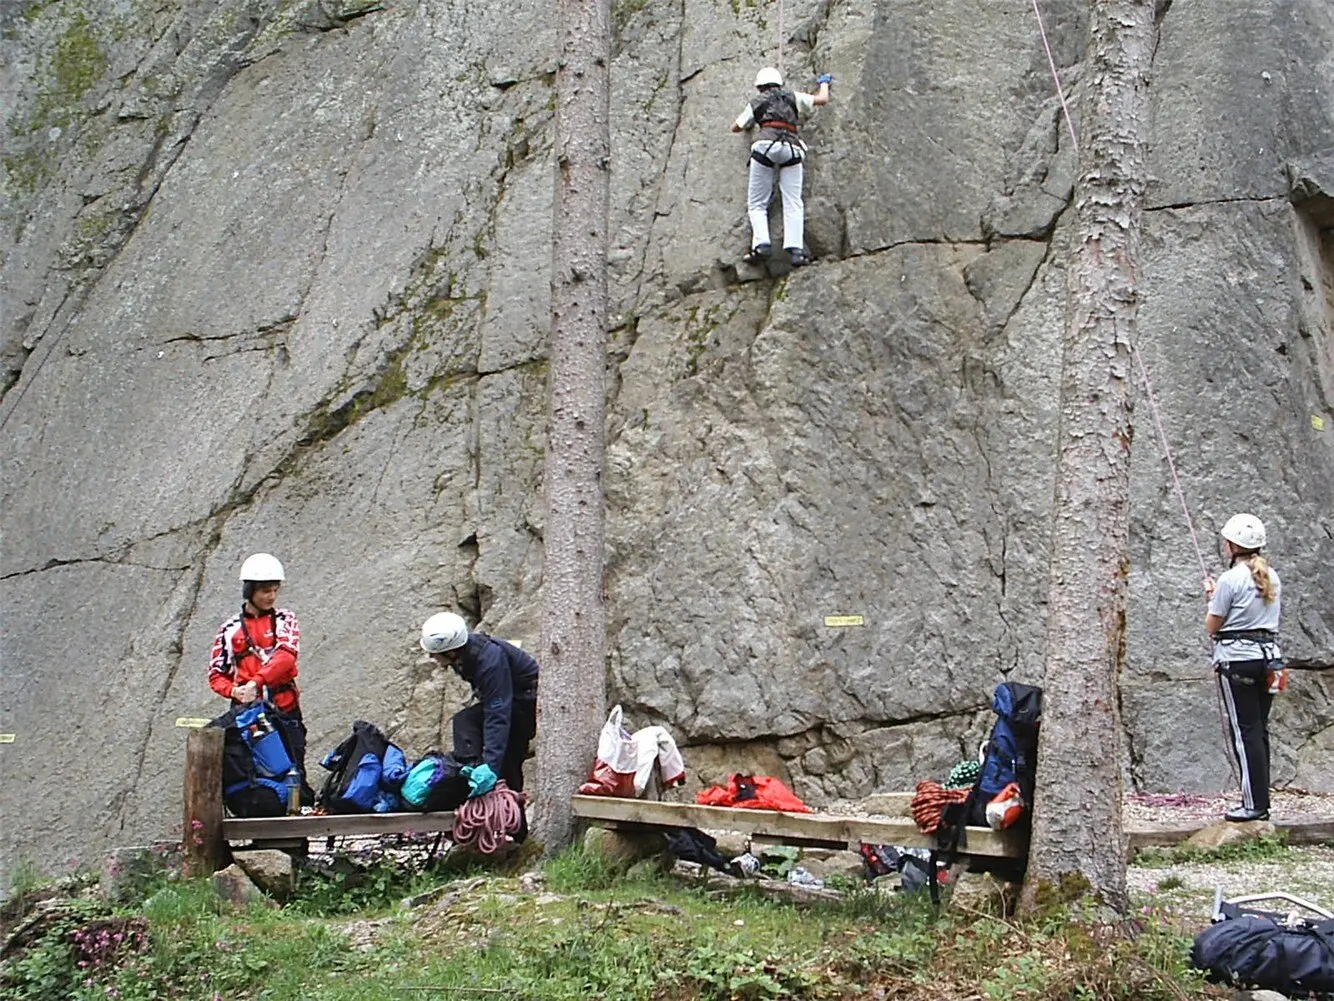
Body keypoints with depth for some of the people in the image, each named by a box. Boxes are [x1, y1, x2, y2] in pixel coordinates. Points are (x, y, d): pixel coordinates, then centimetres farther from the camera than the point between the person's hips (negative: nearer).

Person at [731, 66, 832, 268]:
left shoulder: (756, 103, 24)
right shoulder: (792, 98, 25)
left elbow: (735, 128, 34)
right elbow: (822, 99, 30)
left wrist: (751, 121, 55)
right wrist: (824, 83, 51)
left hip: (766, 145, -1)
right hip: (791, 149, 1)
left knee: (757, 203, 4)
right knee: (793, 203, -3)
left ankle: (761, 244, -18)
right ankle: (795, 249, -21)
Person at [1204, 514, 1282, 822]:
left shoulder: (1231, 580, -12)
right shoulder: (1271, 578, 10)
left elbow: (1212, 626, -7)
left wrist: (1212, 597, 11)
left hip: (1237, 659, -7)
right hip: (1268, 656, 7)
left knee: (1245, 731, -3)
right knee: (1259, 729, 11)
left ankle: (1254, 804, -2)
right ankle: (1261, 801, 14)